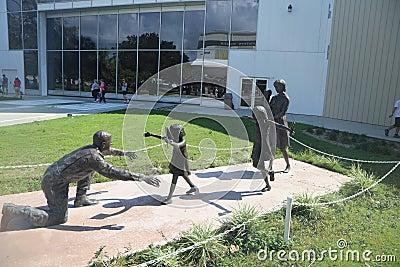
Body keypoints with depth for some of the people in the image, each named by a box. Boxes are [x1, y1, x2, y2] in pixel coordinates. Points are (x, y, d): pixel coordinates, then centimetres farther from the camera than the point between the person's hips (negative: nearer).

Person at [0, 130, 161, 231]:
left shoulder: (92, 149, 4)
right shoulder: (93, 158, -25)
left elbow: (108, 152, 27)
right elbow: (114, 173, -33)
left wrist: (124, 153, 38)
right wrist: (142, 177, -33)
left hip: (54, 174, 10)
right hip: (54, 182, -10)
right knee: (59, 217, -7)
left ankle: (80, 199, 27)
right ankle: (13, 211, -5)